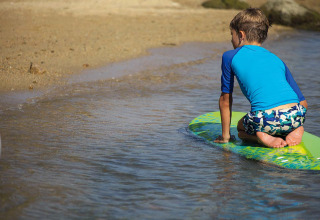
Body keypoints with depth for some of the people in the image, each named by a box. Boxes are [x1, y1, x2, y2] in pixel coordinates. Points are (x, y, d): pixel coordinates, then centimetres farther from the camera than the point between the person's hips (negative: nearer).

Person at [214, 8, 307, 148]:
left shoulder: (230, 57, 17)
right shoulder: (277, 59, 26)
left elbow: (225, 100, 21)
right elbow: (303, 103, 23)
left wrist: (225, 136, 29)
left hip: (266, 119, -4)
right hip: (296, 116, 4)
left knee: (242, 127, 30)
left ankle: (262, 137, -3)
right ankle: (295, 131, 7)